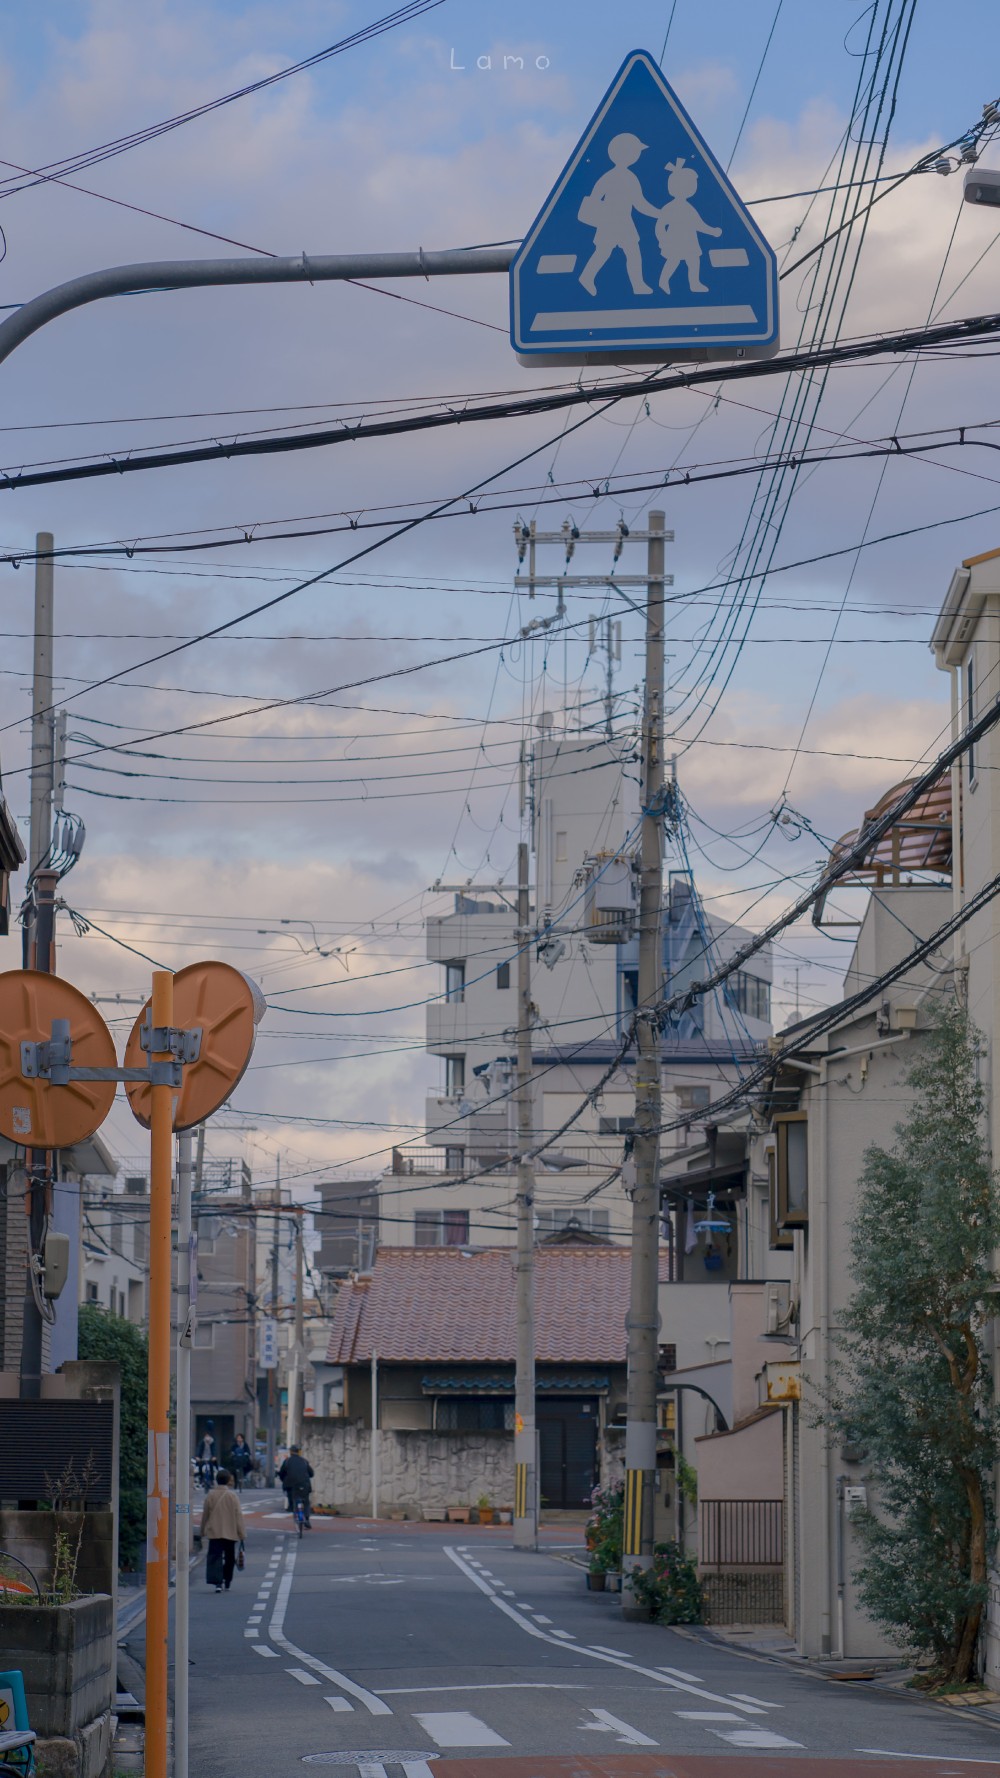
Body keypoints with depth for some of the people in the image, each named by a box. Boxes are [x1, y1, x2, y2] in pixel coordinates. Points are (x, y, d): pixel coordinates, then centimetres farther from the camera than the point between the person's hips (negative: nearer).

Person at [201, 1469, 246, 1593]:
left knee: (214, 1557, -5)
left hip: (214, 1533, 0)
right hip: (230, 1533, 0)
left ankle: (217, 1582, -22)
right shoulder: (231, 1496, -7)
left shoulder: (210, 1496, -1)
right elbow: (238, 1515, -6)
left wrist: (203, 1532, 19)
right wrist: (241, 1533, 0)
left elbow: (205, 1515, 7)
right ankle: (227, 1582, 25)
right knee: (229, 1558, 16)